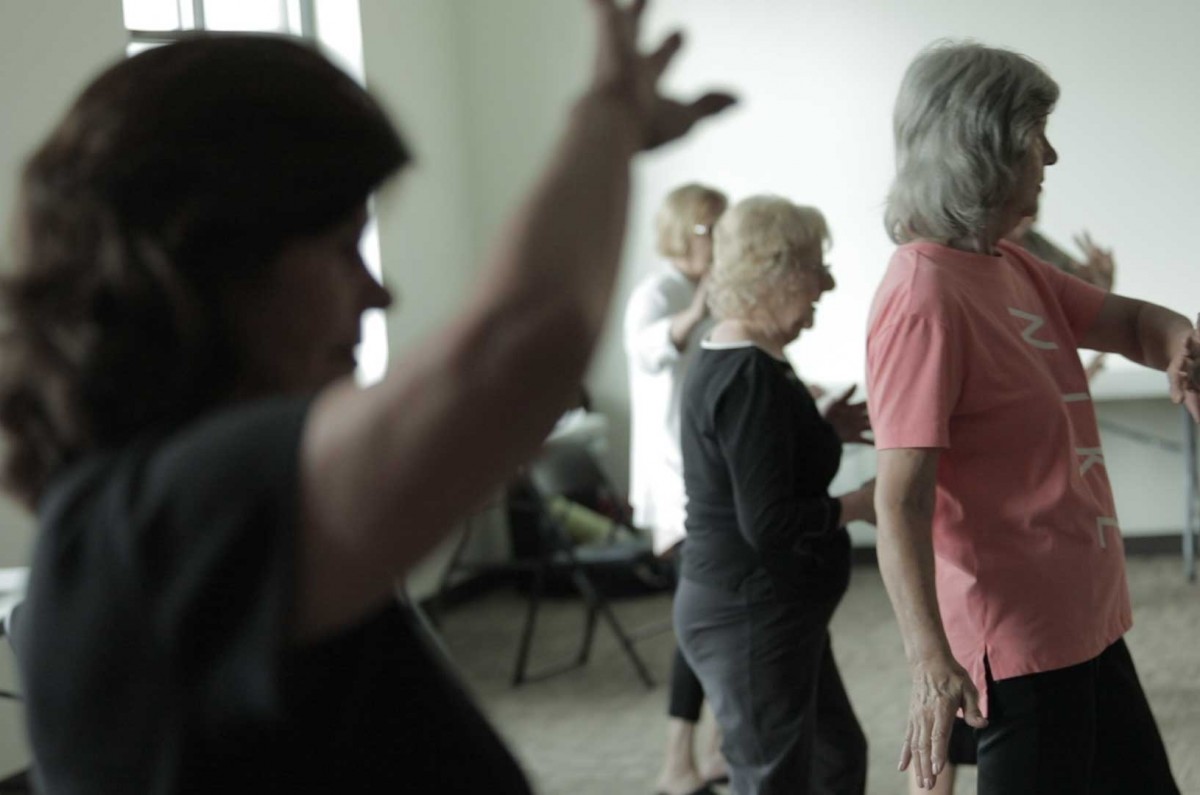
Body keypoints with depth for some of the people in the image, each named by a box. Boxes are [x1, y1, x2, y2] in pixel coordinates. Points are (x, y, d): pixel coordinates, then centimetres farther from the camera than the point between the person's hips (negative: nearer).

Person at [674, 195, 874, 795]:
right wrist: (862, 505, -14)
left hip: (772, 610, 11)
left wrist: (823, 430, 10)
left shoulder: (731, 360, 9)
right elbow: (769, 523, -27)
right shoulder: (749, 375, -23)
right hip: (752, 617, -10)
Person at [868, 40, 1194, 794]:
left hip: (1083, 618, 10)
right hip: (1019, 637, -10)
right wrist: (930, 660, -32)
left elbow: (1128, 320, 16)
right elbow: (900, 501, -25)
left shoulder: (1011, 269, 8)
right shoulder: (925, 298, -20)